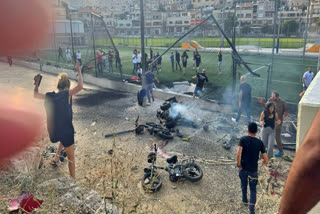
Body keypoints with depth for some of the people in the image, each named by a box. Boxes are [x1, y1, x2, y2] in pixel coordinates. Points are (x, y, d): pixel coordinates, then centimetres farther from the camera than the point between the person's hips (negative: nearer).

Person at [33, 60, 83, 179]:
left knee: (65, 139, 41)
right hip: (65, 131, -5)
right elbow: (80, 86, -28)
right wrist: (79, 71, -16)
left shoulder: (49, 96, 2)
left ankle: (56, 157, 38)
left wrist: (37, 83, 32)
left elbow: (35, 95, 20)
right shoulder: (67, 94, -13)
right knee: (71, 158, 11)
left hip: (53, 132, 6)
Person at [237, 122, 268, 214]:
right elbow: (266, 159, -4)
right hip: (253, 169, 0)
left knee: (244, 185, 24)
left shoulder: (243, 139, -9)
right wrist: (264, 163, 18)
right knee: (253, 189, 10)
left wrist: (239, 165, -10)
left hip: (243, 168, 0)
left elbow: (238, 153, -22)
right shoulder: (260, 142, -4)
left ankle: (244, 200, 44)